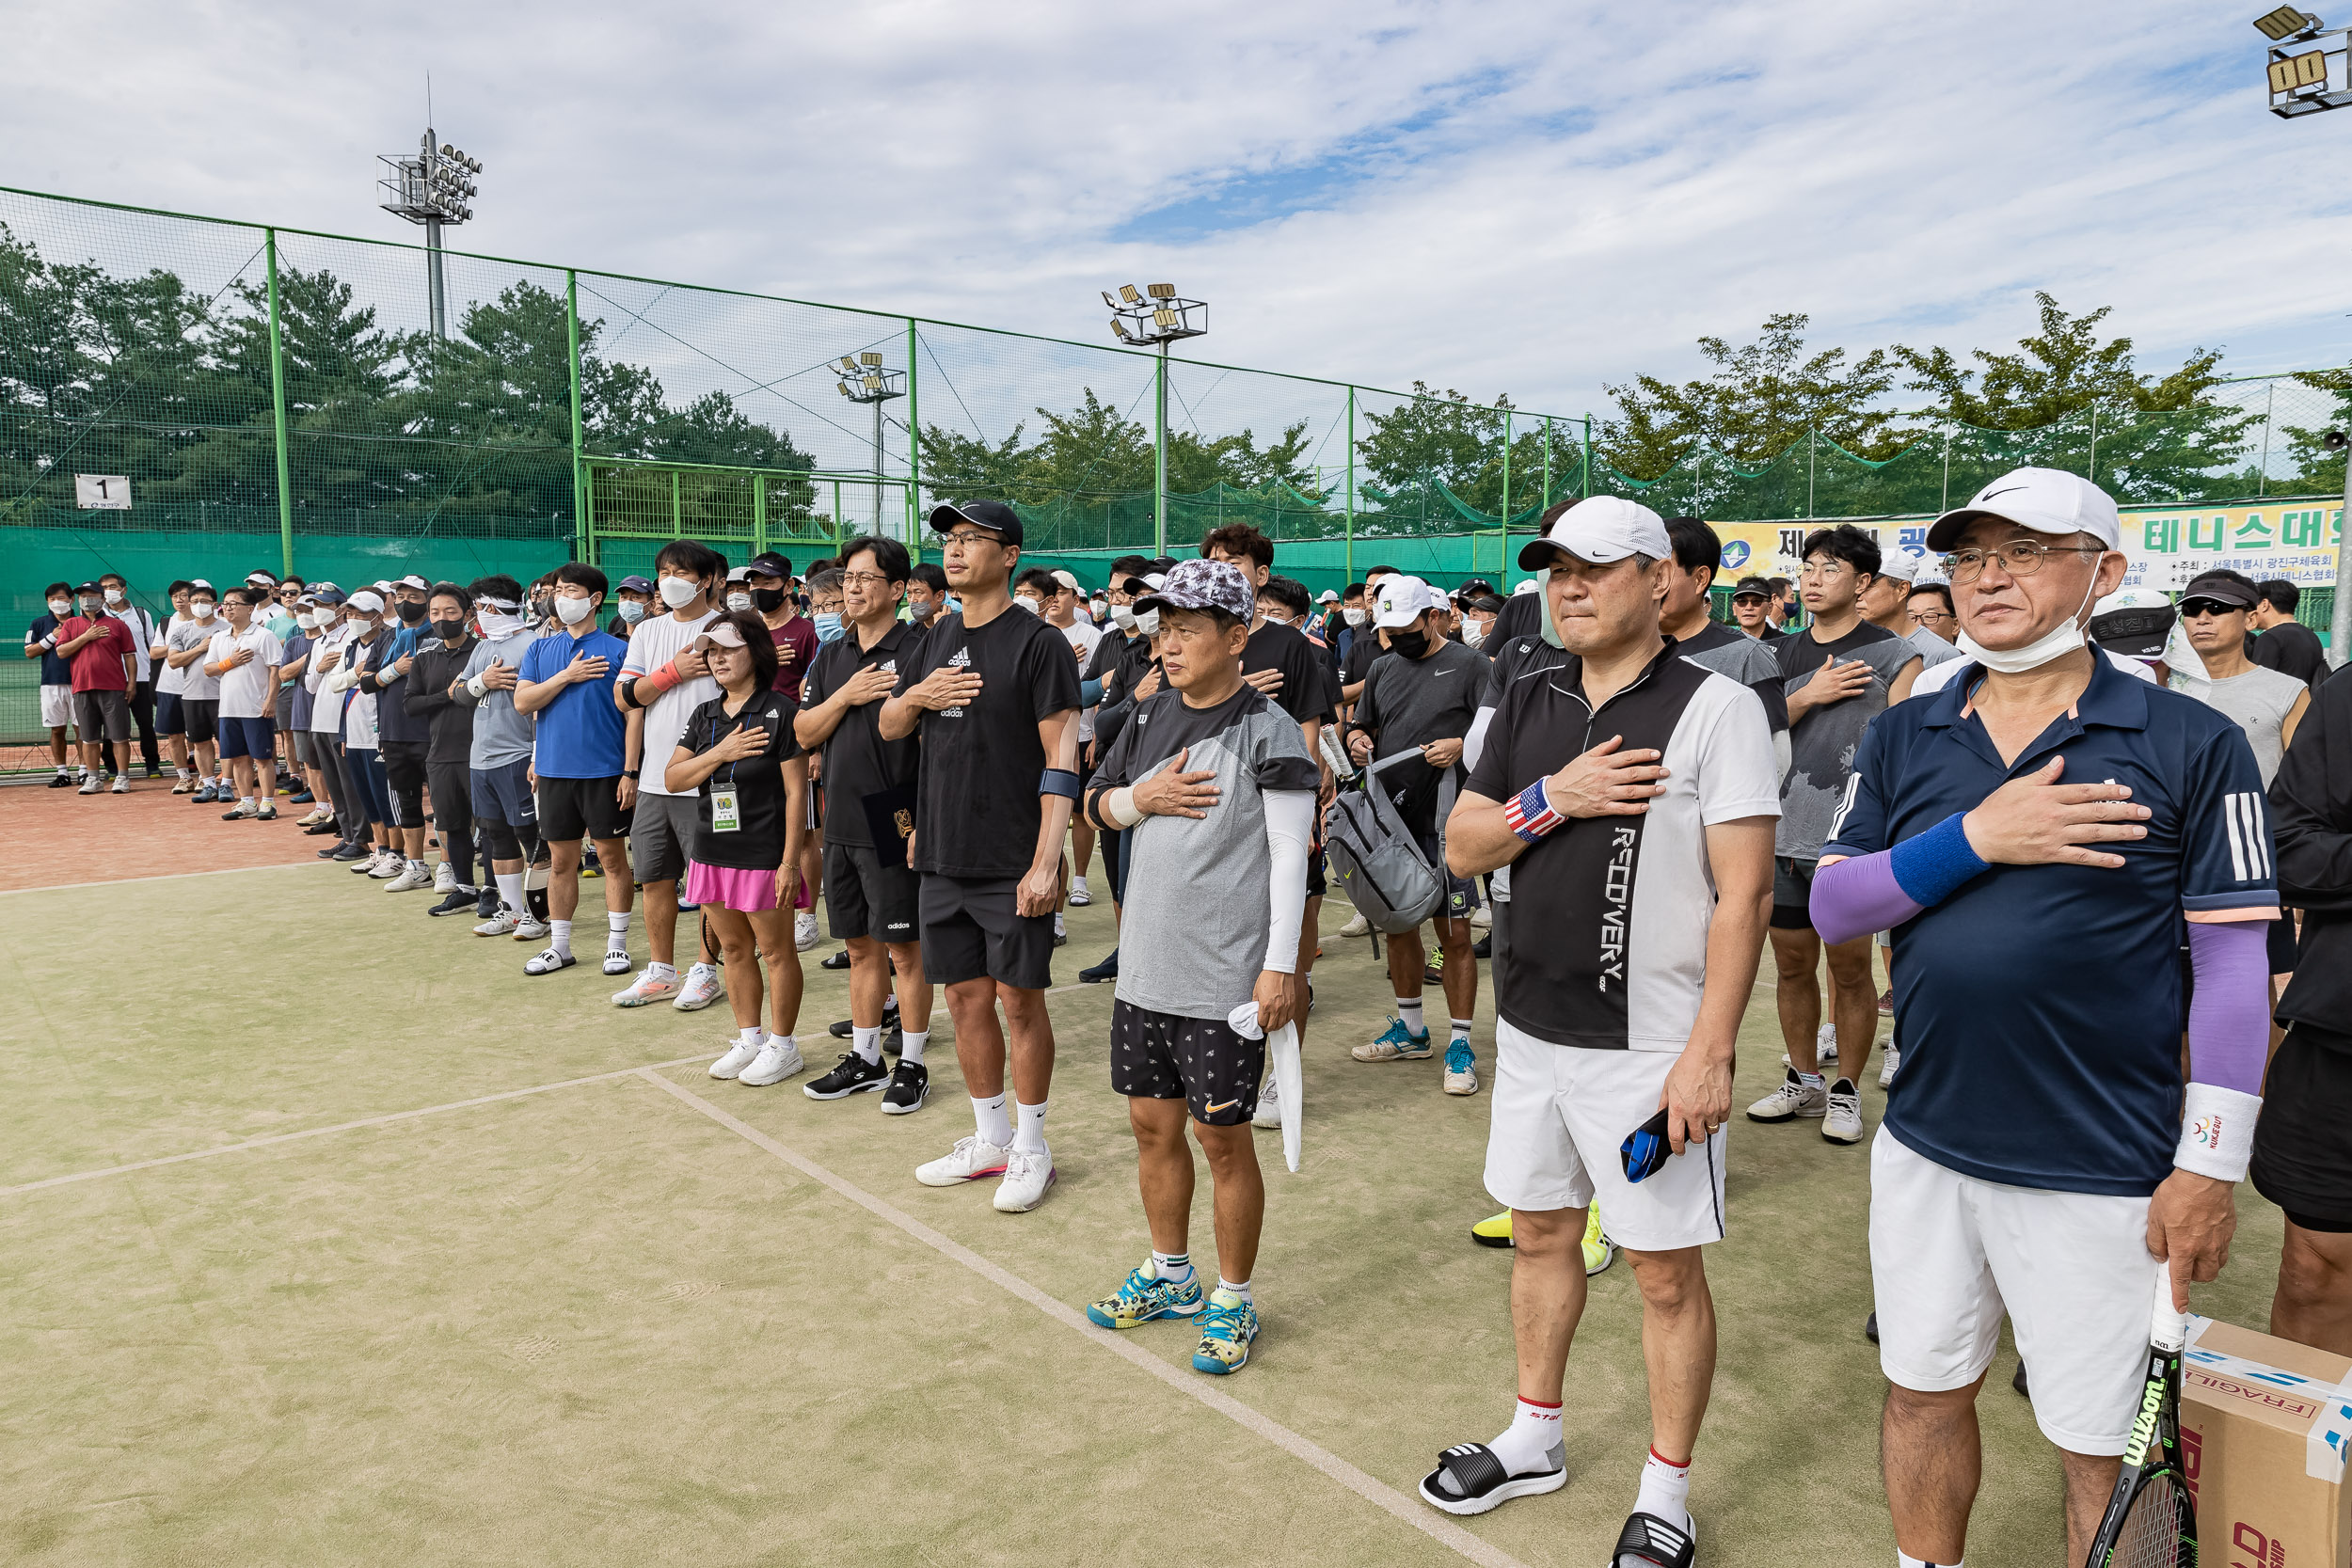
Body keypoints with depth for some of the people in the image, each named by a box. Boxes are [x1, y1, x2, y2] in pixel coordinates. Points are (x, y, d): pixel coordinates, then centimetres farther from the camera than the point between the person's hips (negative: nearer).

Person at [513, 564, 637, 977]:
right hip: (554, 769, 4)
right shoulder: (540, 650, 10)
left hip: (604, 770, -4)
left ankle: (617, 945, 13)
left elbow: (634, 713, -6)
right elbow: (522, 702, 1)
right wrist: (566, 676, -11)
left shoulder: (618, 650, -3)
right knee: (561, 860, 11)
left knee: (612, 856, 3)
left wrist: (630, 771, -12)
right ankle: (559, 947, 20)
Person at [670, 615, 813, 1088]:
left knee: (774, 949, 3)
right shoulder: (705, 715, 10)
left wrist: (790, 860, -16)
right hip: (712, 850, 7)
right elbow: (672, 779, 4)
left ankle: (783, 1045, 15)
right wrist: (721, 752, -12)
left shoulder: (779, 712, -10)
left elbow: (795, 791, -12)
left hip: (763, 853, -6)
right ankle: (749, 1038, 28)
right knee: (734, 948, 14)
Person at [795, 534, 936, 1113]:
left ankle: (912, 1065, 14)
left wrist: (921, 818, -18)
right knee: (861, 945, 15)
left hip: (894, 823, -7)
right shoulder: (832, 656, 13)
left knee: (905, 946, 2)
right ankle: (864, 1059, 27)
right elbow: (803, 734, 10)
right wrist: (845, 696, -8)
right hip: (842, 822, 7)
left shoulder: (917, 651, -9)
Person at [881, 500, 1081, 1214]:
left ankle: (1031, 1148, 18)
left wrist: (1046, 860, -20)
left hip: (1012, 861, -6)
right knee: (966, 996, 13)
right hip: (944, 856, 6)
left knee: (1019, 999, 3)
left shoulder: (1038, 642, -9)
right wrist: (915, 697, -5)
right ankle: (990, 1138, 28)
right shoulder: (938, 638, 12)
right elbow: (888, 728, 18)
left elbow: (1061, 758, -13)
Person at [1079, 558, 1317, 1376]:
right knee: (1153, 1125, 16)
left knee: (1223, 1137, 4)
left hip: (1225, 976, -6)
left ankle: (1233, 1300, 23)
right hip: (1146, 965, 7)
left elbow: (1290, 855, -11)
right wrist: (1141, 797, -5)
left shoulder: (1266, 729, -11)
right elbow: (1098, 801, 18)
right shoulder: (1151, 717, 8)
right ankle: (1169, 1274, 37)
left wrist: (1279, 965, -15)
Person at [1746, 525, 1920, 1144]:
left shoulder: (1892, 656, -2)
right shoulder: (1781, 655, 12)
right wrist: (1809, 695, -9)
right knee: (1792, 963, 12)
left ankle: (1846, 1090, 19)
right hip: (1783, 836, 4)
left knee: (1850, 967, 3)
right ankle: (1803, 1081, 26)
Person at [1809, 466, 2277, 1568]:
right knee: (1924, 1393, 19)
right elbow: (1832, 908, -2)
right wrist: (1976, 837, -17)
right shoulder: (1901, 739, 4)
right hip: (1923, 1147, 4)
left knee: (2105, 1448, 10)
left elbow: (2232, 964, -6)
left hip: (2101, 1176, -3)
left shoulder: (2192, 745, -6)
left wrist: (2208, 1169, -9)